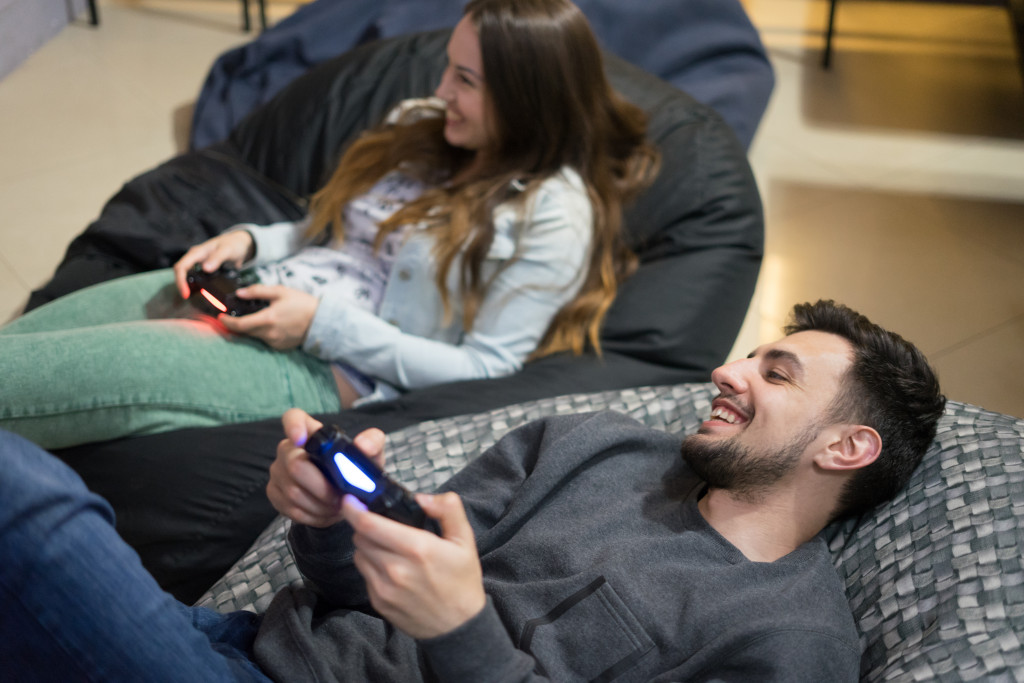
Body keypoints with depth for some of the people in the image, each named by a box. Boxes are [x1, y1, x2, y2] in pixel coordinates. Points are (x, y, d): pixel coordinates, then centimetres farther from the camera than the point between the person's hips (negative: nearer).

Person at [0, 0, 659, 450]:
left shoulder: (551, 213, -10)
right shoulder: (418, 127, 12)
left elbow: (484, 366, -13)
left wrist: (324, 322, -18)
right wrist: (247, 241, 1)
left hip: (325, 370, -7)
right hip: (252, 295, 7)